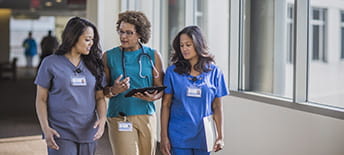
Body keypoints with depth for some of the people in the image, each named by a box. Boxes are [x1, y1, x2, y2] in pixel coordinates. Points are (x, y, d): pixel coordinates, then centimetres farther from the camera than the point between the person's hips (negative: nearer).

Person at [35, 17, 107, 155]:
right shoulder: (51, 63, -1)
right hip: (61, 134, -4)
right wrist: (45, 128, -10)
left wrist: (102, 118, -9)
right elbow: (41, 99, 1)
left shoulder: (93, 65, 9)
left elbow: (100, 97, 10)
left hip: (88, 133, 4)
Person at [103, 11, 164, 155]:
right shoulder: (109, 56, 5)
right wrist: (113, 91, -15)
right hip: (119, 118, -2)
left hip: (147, 116, 2)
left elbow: (160, 88, 8)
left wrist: (153, 97, -14)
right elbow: (102, 89, 7)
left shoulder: (153, 55, 6)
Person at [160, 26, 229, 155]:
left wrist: (220, 136, 1)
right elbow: (166, 105, 0)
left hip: (203, 137, 1)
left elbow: (217, 107, 5)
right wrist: (164, 136, -3)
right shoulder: (172, 71, 0)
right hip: (179, 137, -1)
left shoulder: (214, 72, 2)